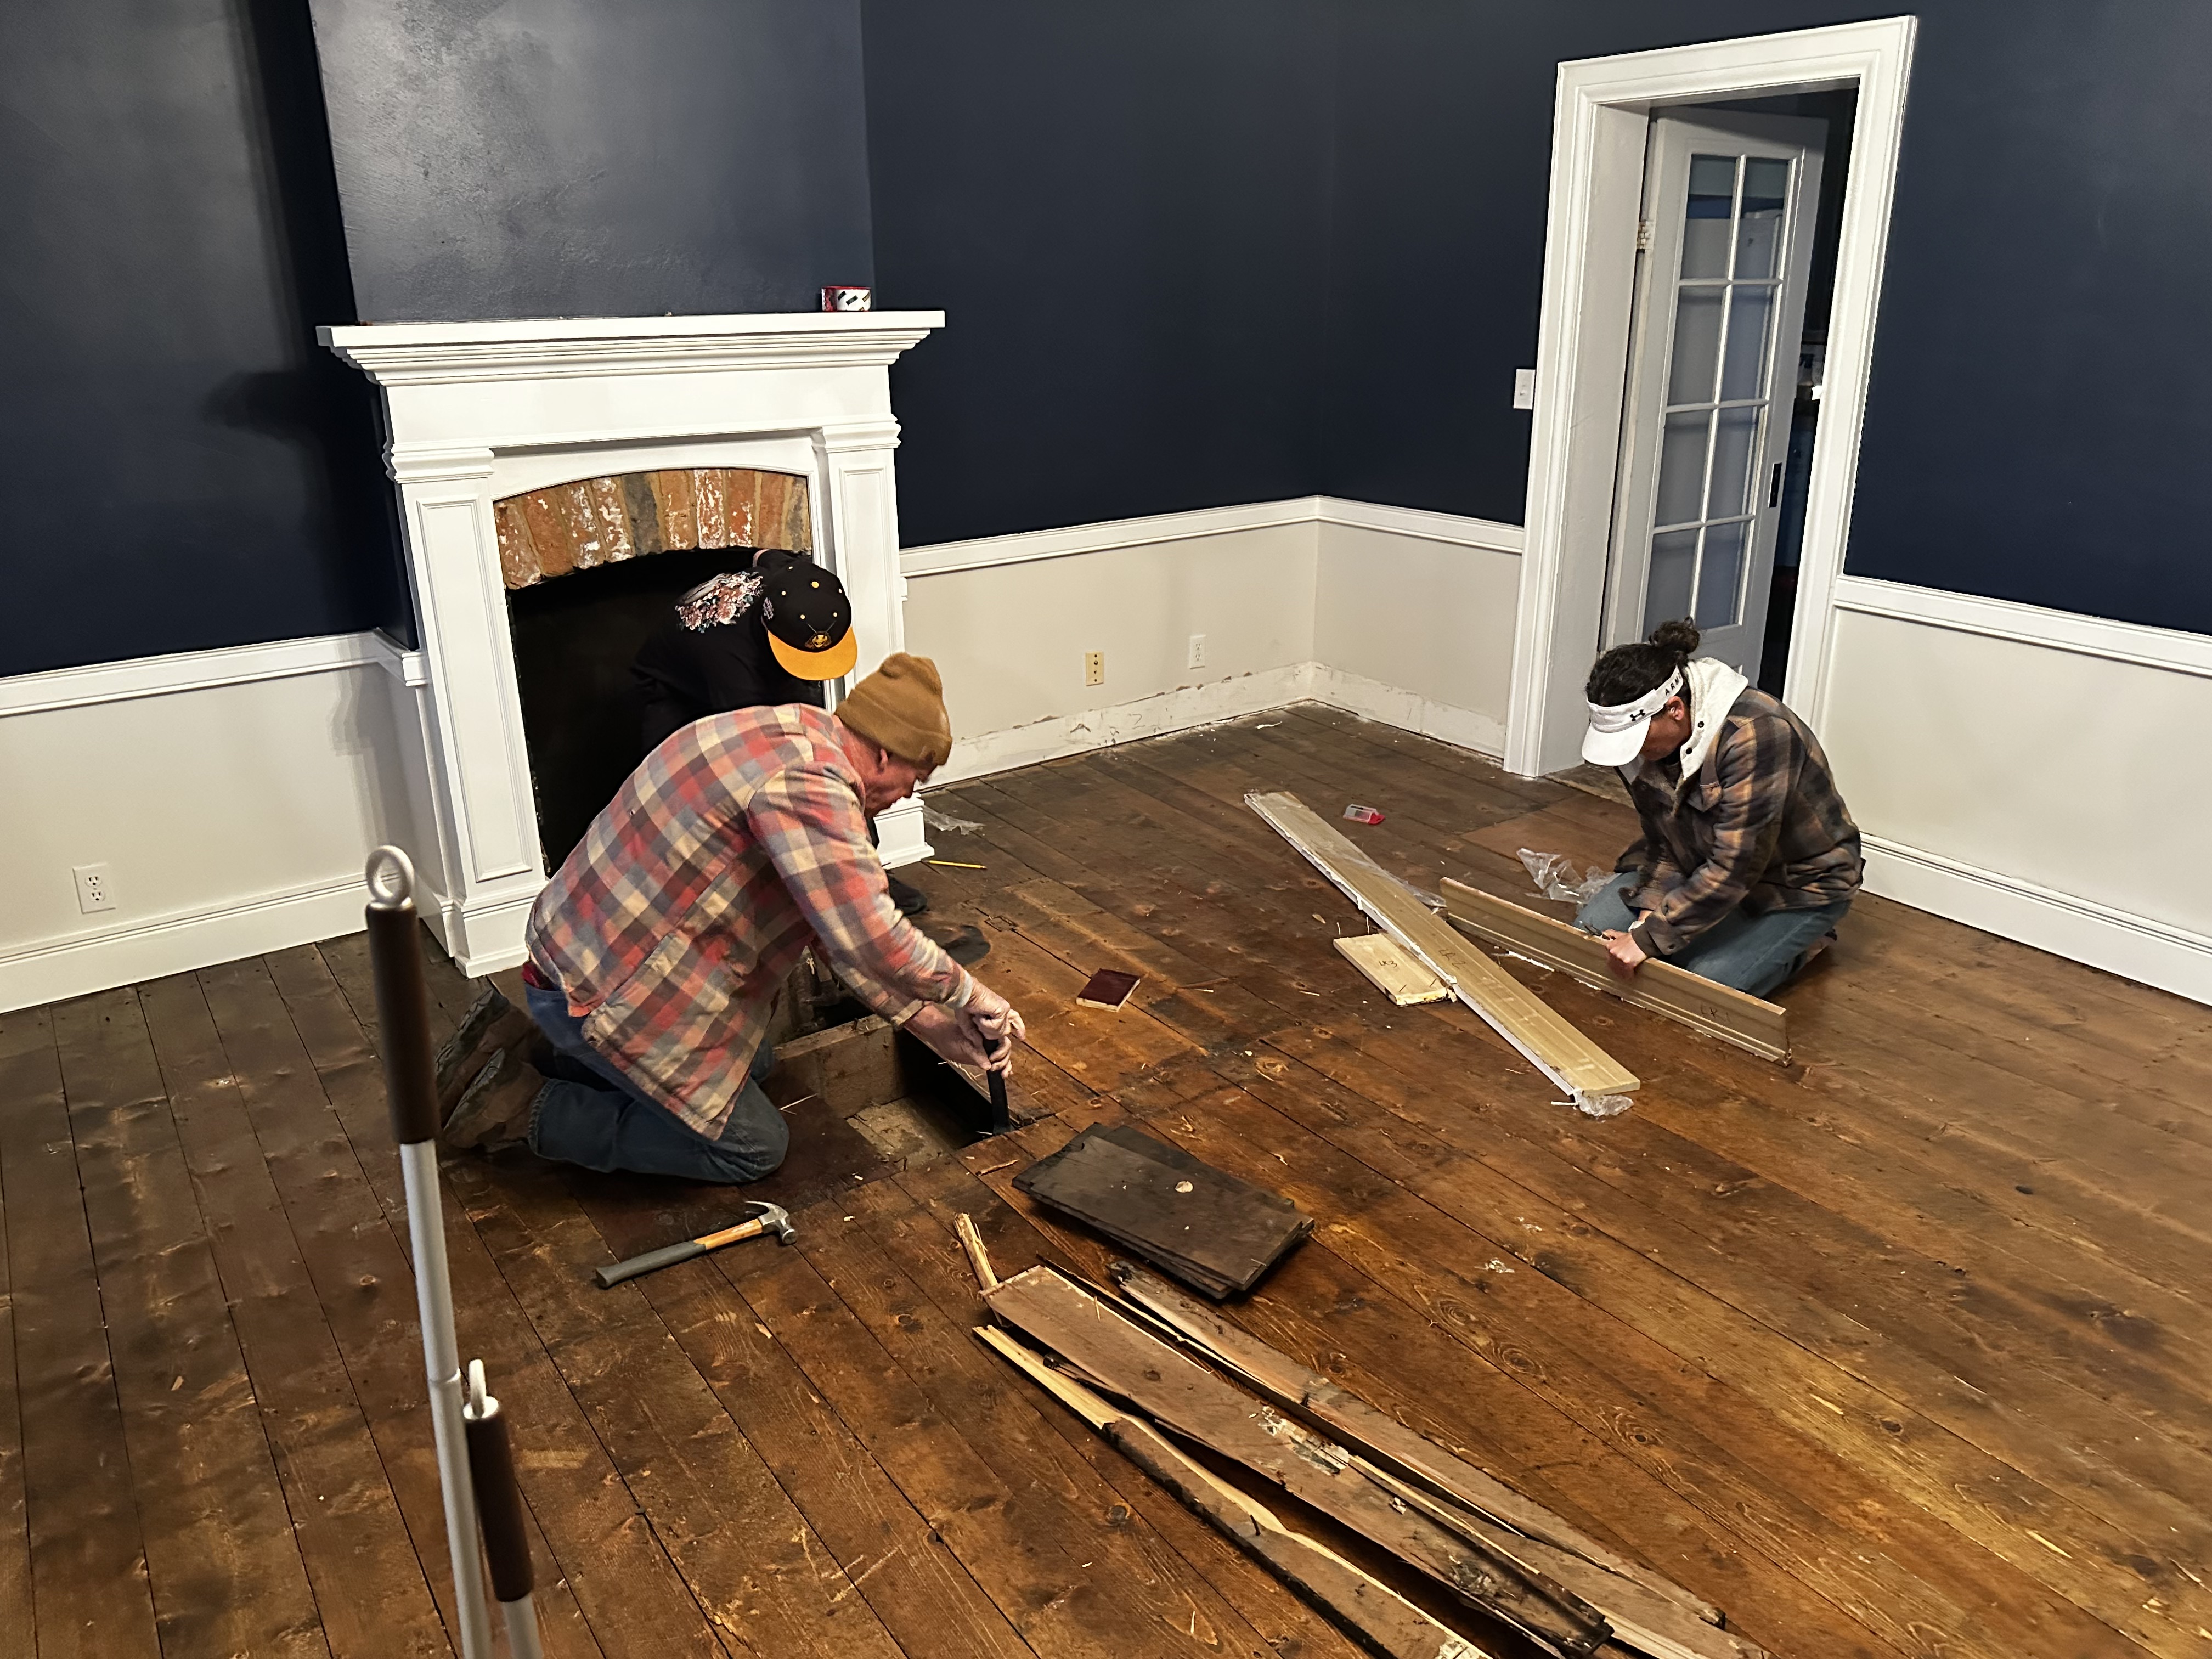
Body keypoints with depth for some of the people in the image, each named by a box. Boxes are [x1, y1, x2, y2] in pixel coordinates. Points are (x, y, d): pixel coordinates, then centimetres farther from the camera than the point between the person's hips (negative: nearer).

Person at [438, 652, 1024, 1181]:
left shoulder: (794, 737, 9)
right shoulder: (808, 783, -25)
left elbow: (843, 922, 12)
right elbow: (870, 940, -33)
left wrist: (931, 1021, 8)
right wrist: (967, 993, -14)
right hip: (609, 992, -10)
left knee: (753, 1063, 26)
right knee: (752, 1146, 1)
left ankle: (531, 1063, 20)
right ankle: (531, 1109, 3)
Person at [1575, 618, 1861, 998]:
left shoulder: (1754, 735, -35)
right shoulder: (1645, 729, -12)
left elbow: (1734, 868, -33)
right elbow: (1662, 841, -5)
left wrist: (1651, 937, -31)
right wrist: (1652, 912, -22)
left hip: (1797, 884, -7)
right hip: (1703, 864, 7)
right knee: (1593, 928, -6)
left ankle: (1800, 940, 6)